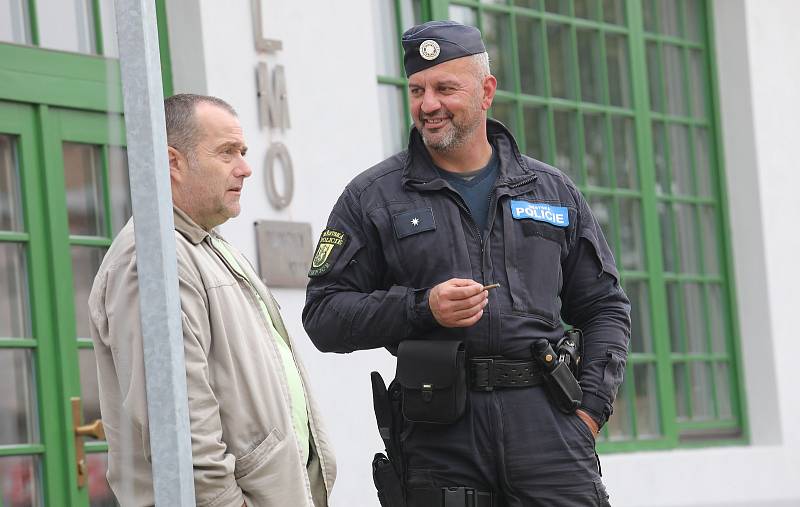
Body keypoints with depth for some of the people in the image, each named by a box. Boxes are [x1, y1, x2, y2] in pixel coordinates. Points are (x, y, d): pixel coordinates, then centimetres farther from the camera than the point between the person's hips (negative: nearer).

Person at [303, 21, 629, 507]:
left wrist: (591, 404, 4)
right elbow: (323, 315, 3)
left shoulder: (553, 190, 14)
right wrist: (421, 308, -11)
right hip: (440, 441, -1)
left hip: (550, 425, 2)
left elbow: (605, 307, 18)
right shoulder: (374, 196, 7)